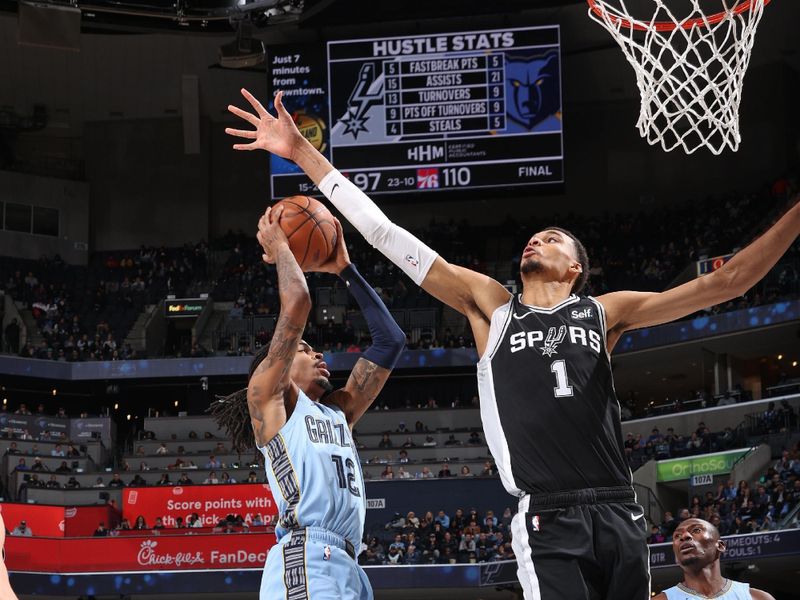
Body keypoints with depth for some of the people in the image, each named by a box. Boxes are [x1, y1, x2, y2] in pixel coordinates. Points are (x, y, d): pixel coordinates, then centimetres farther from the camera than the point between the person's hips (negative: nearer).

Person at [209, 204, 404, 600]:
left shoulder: (336, 412, 30)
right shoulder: (267, 396, 11)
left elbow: (389, 341, 30)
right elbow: (296, 303, 0)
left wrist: (345, 269, 31)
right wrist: (279, 248, 17)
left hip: (346, 568, 8)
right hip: (306, 562, -8)